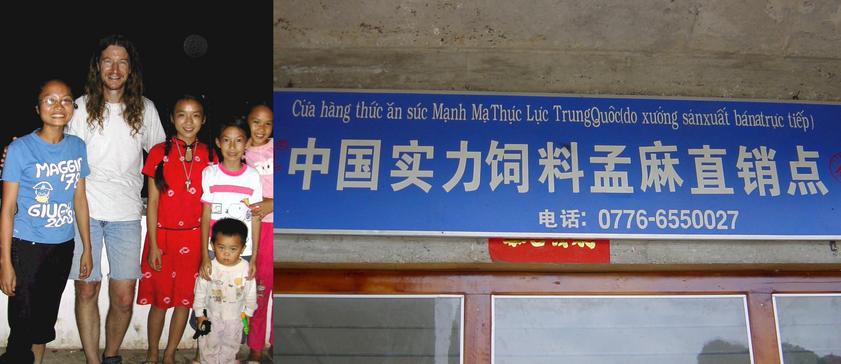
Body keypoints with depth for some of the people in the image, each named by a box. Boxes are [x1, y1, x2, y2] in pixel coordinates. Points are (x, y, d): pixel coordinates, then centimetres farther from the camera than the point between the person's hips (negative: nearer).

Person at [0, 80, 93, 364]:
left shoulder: (77, 147, 3)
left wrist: (87, 248, 10)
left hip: (63, 247, 4)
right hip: (27, 247, -4)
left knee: (46, 321, 16)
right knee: (23, 325, 0)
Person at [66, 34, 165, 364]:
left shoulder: (145, 109, 7)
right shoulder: (81, 107, 4)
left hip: (126, 213, 1)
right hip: (85, 210, -1)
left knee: (124, 298, 2)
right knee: (86, 291, 2)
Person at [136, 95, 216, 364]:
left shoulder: (209, 156, 2)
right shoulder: (159, 152, -4)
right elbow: (152, 203, -3)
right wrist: (153, 245, -7)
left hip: (195, 238, 2)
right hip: (163, 236, -2)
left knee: (185, 300, 10)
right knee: (160, 299, 8)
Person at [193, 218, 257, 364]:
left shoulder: (246, 269, -23)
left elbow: (251, 292, -8)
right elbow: (200, 291, -9)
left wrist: (248, 312, 0)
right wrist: (199, 313, -4)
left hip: (235, 317, 1)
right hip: (212, 315, 0)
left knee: (231, 344, 23)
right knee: (209, 344, 20)